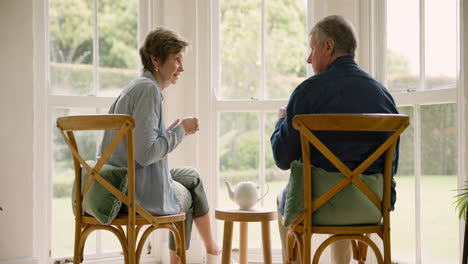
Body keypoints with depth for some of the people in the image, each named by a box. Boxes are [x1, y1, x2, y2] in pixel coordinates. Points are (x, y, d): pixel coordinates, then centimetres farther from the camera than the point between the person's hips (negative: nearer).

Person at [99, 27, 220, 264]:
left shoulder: (136, 87, 12)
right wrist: (181, 131, -12)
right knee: (187, 197, 21)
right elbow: (145, 154, -26)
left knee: (192, 177, 25)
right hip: (142, 192, -8)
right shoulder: (149, 89, -18)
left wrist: (172, 131, 10)